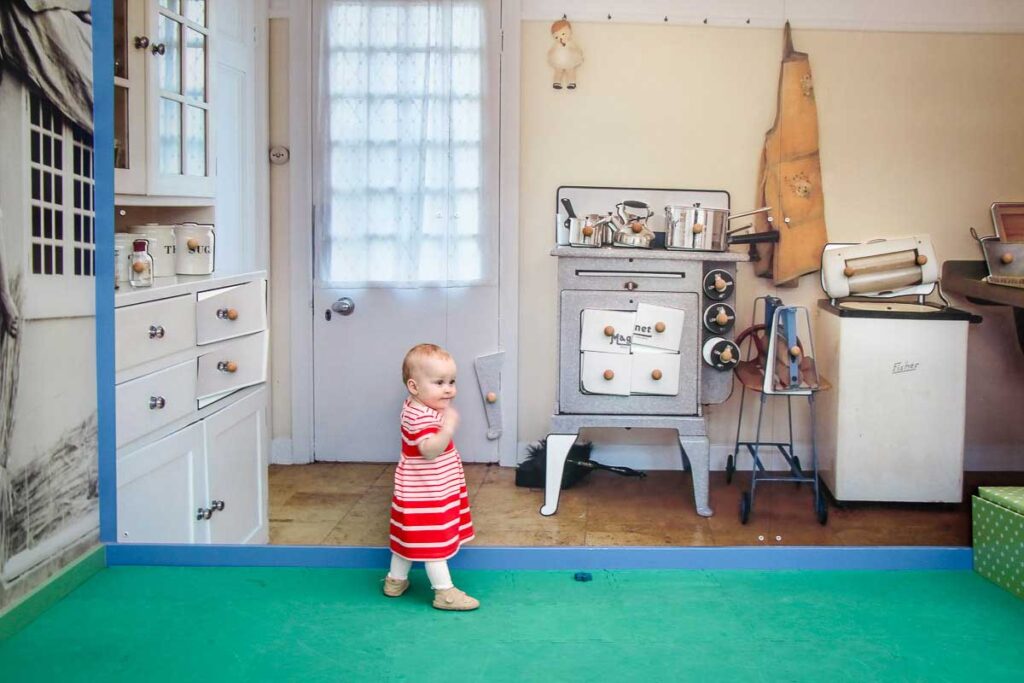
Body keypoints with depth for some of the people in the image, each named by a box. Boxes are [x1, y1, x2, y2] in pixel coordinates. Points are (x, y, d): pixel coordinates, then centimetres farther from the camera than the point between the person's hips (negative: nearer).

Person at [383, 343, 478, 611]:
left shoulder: (419, 408, 5)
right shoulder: (420, 418, -27)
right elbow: (430, 449, -42)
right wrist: (449, 428, -52)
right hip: (425, 494, -10)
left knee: (411, 536, 21)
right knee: (434, 542, -1)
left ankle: (396, 580, 34)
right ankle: (444, 592, 7)